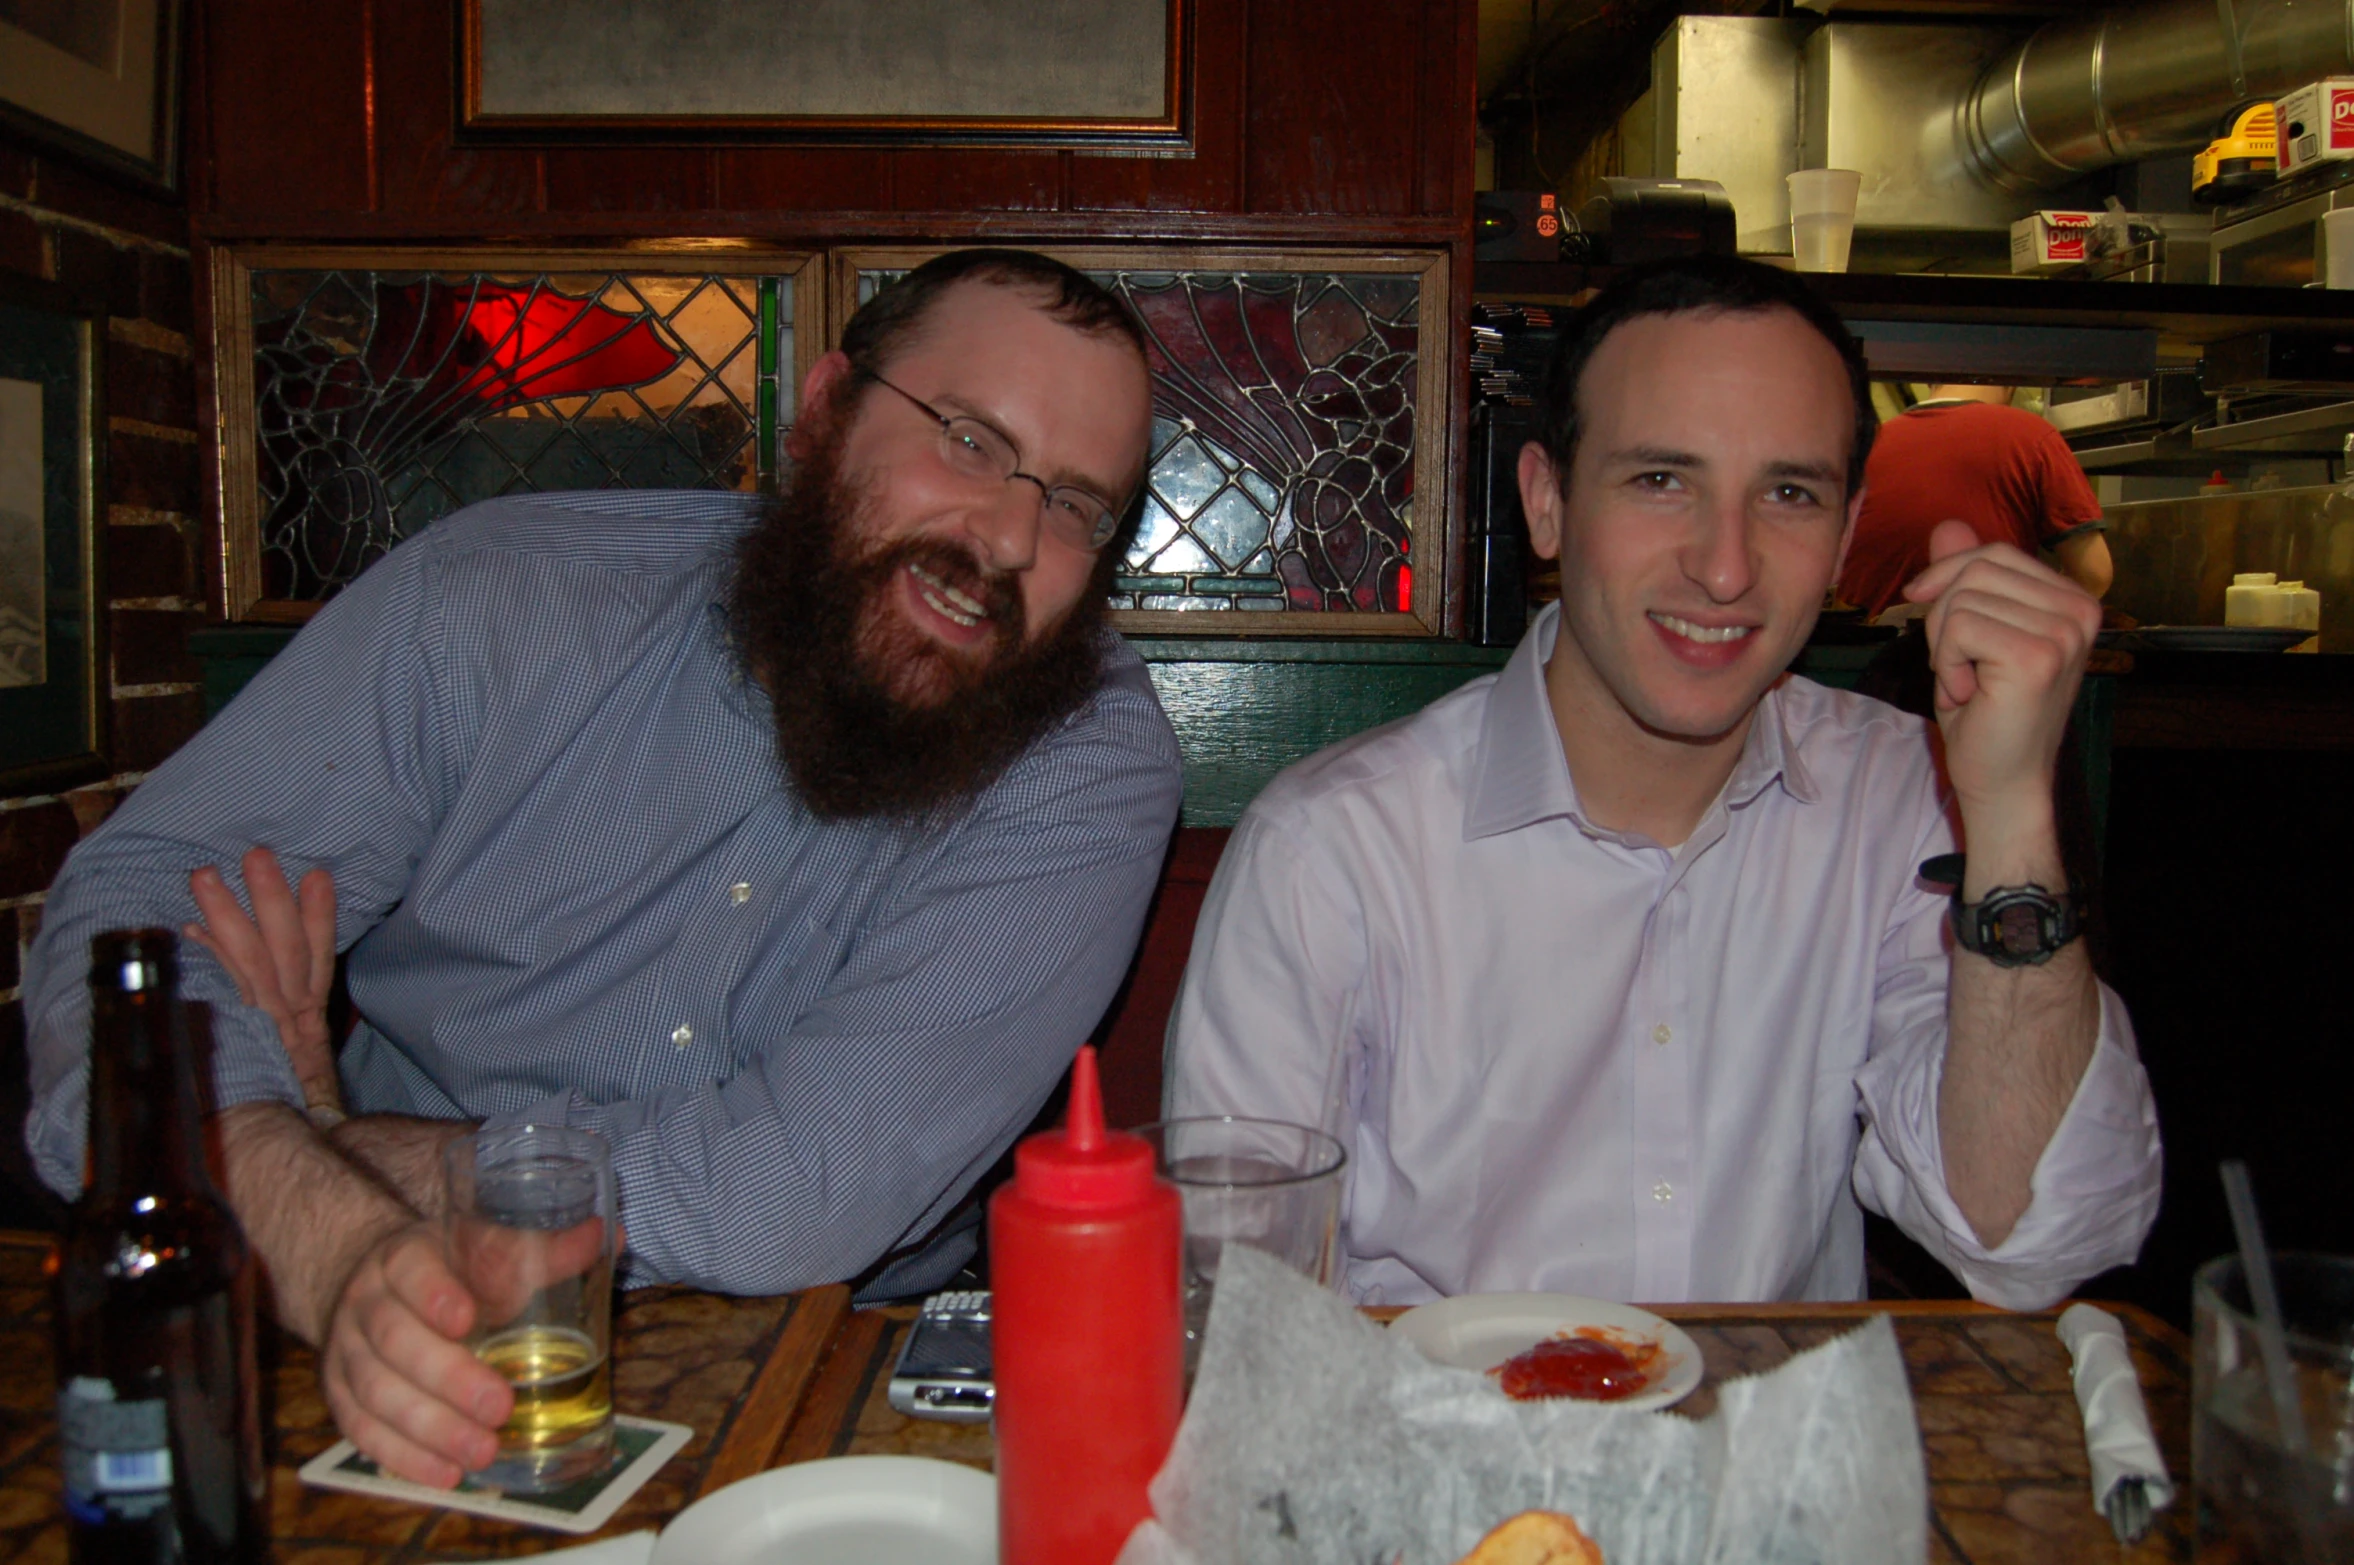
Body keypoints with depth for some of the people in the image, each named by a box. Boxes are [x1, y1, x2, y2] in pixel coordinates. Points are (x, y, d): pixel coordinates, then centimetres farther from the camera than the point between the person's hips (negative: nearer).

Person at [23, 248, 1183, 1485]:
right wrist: (327, 1237, -28)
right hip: (412, 1389, 1)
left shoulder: (1094, 766, -14)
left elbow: (808, 1198, -22)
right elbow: (142, 897, -10)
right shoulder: (493, 598, -7)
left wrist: (341, 1137, -16)